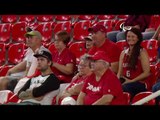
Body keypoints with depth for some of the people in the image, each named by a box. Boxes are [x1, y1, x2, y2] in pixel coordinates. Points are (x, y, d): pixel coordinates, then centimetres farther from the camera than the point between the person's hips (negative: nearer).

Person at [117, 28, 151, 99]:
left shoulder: (142, 52, 0)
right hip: (126, 82, 5)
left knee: (124, 88, -38)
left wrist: (131, 81, -13)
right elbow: (120, 72, 17)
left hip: (140, 84, -5)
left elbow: (146, 73, -7)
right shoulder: (123, 53, 18)